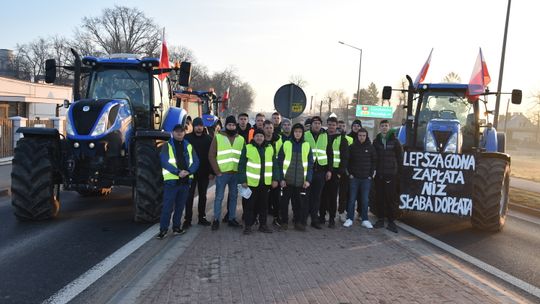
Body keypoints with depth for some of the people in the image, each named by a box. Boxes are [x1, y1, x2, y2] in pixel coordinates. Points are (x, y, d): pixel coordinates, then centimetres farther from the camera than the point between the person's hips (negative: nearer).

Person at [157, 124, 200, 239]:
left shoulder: (189, 146, 11)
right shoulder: (167, 145, 0)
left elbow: (196, 161, 4)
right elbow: (164, 162, -11)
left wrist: (188, 171, -15)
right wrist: (178, 172, -22)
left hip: (185, 180, 4)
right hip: (171, 180, -4)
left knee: (180, 206, 12)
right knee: (168, 207, -3)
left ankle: (176, 227, 24)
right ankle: (163, 229, 5)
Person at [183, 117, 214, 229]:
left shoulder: (208, 139, 2)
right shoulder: (187, 138, -3)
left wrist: (211, 172, -3)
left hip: (204, 173, 2)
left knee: (203, 196, 11)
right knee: (189, 196, 0)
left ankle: (202, 217, 21)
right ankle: (187, 219, 7)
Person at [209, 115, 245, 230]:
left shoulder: (241, 139, 9)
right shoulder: (218, 137, -1)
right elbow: (211, 156, -3)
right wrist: (217, 171, -9)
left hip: (236, 173, 3)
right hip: (222, 173, -3)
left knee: (233, 196, 11)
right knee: (219, 197, 2)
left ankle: (232, 218, 21)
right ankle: (216, 220, 12)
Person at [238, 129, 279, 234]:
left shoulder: (270, 148, 7)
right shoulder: (247, 148, -4)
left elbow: (274, 165, 11)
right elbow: (242, 165, -4)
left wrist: (275, 179, 5)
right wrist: (243, 180, -9)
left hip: (265, 182, 3)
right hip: (251, 182, -3)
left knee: (263, 204, 12)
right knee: (250, 204, 4)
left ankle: (263, 225, 23)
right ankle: (248, 225, 14)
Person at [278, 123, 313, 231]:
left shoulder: (307, 146, 6)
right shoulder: (286, 144, 2)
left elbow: (310, 164, 5)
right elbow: (280, 162, 1)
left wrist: (308, 179, -4)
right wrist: (281, 178, -6)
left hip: (301, 181, 0)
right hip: (287, 180, 0)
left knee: (299, 202, 3)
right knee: (284, 202, 6)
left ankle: (298, 222, 18)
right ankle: (284, 222, 20)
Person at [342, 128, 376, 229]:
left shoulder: (371, 147, 3)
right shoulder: (352, 147, 1)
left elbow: (374, 161, 7)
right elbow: (346, 160, 5)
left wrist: (371, 174, 0)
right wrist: (349, 173, -2)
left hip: (366, 178, 0)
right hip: (354, 177, 0)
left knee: (365, 200, 4)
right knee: (352, 199, 3)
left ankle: (365, 219, 12)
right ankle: (350, 219, 10)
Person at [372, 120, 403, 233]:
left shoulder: (394, 141, 3)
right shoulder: (376, 141, 9)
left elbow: (400, 156, 4)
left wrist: (397, 169, 1)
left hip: (391, 174, -2)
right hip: (379, 174, 3)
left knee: (390, 198, -3)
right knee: (379, 198, 6)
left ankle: (391, 221, 3)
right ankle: (380, 219, 16)